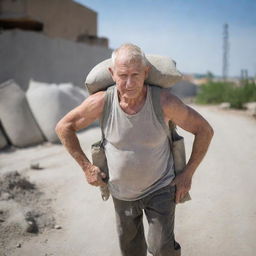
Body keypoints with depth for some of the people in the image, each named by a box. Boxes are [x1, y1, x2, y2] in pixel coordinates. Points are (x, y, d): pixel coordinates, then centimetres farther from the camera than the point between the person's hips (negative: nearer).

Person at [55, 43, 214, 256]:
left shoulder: (164, 101, -24)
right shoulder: (102, 102, -21)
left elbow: (204, 130, -10)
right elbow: (64, 127, -5)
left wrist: (188, 174, -9)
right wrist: (86, 166, -5)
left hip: (160, 188, -2)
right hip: (122, 192, 2)